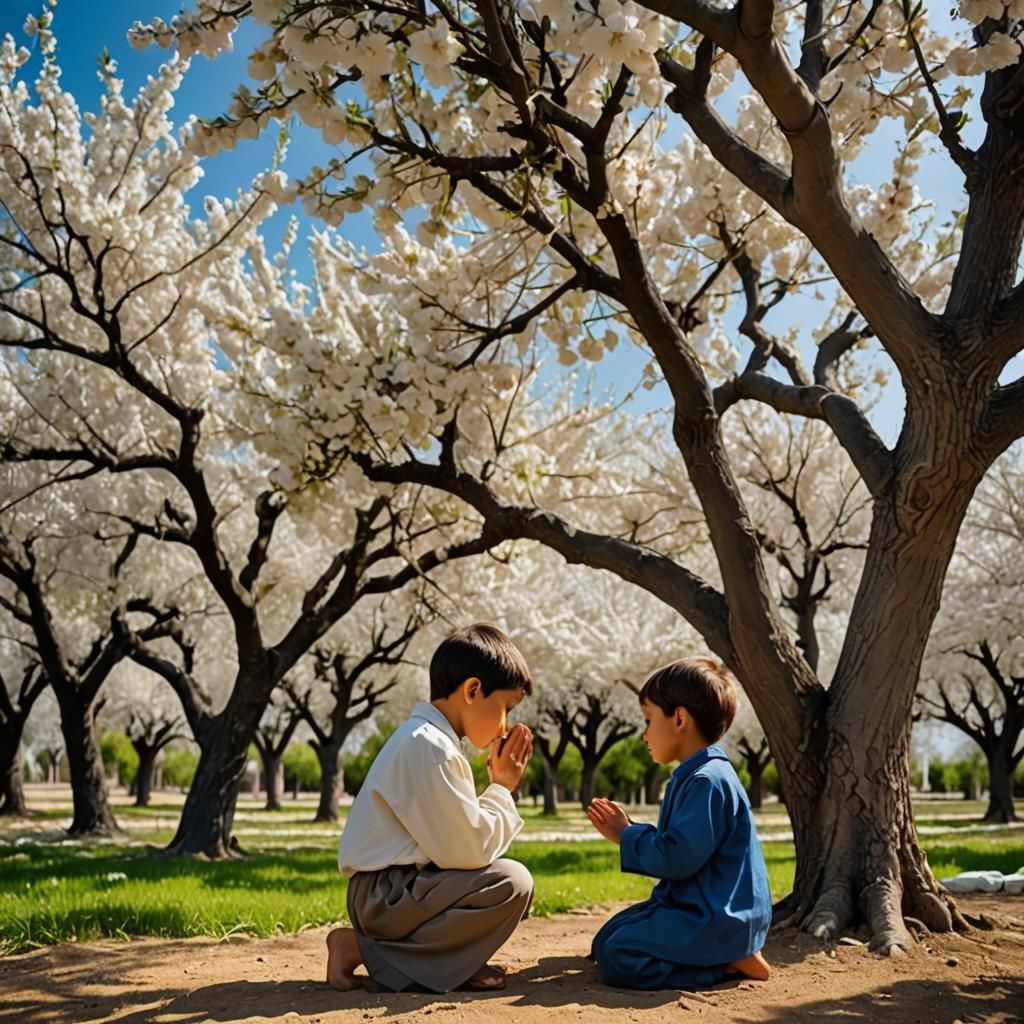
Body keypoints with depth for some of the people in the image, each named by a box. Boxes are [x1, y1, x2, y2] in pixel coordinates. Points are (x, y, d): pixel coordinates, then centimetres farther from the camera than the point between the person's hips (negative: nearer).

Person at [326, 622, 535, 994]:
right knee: (511, 883, -21)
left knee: (515, 882, 14)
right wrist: (502, 789, -7)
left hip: (402, 887, 10)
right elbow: (466, 850, -20)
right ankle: (364, 948, -11)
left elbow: (457, 840, 11)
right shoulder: (429, 746, -19)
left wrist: (499, 787, 5)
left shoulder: (429, 740, 13)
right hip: (385, 895, -10)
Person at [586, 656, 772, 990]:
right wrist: (625, 831, 10)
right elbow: (672, 848, 20)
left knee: (618, 958, -21)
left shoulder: (708, 782, -21)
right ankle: (727, 951, 7)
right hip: (691, 904, 11)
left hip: (717, 918, -11)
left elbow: (677, 858, -26)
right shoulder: (692, 777, 13)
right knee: (605, 940, 15)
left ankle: (728, 962, -9)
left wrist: (627, 835, -10)